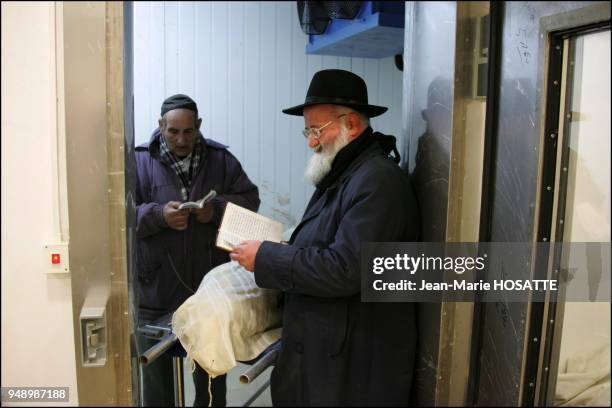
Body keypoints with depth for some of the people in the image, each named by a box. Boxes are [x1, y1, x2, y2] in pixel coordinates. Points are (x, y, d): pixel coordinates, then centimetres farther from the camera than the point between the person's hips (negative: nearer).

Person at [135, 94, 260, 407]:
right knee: (156, 367, 12)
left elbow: (249, 199, 1)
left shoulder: (220, 158, 3)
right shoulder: (140, 160, -3)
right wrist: (158, 215, -26)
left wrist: (217, 209, -17)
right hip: (156, 288, -1)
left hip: (209, 285, 2)